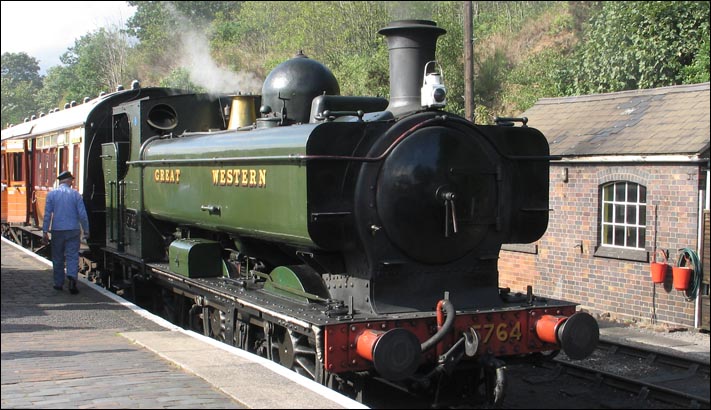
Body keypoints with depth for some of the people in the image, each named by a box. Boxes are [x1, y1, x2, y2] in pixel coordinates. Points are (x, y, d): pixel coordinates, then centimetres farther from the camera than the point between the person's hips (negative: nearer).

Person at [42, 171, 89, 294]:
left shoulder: (51, 194, 2)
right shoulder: (75, 194, 0)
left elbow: (47, 214, -2)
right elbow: (82, 214, -1)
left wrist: (45, 231, 1)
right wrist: (86, 231, 6)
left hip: (57, 231, 1)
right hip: (73, 230, -1)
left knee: (58, 258, 11)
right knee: (72, 256, -1)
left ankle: (58, 283, 18)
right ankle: (72, 277, -23)